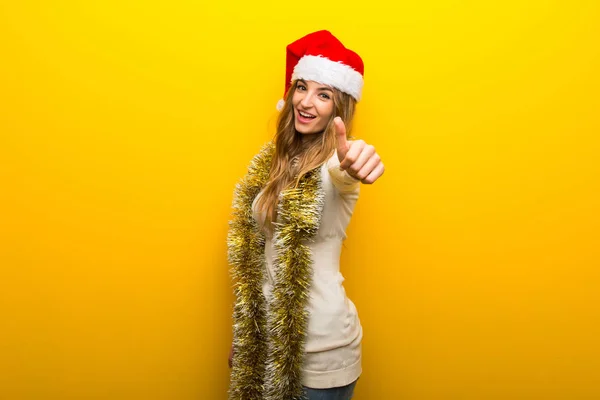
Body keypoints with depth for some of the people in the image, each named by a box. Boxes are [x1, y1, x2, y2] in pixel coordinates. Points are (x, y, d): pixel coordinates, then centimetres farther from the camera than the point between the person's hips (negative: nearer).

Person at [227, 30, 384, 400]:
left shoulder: (334, 163, -14)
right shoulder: (275, 159, 2)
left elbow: (342, 174, -40)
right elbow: (257, 251, 8)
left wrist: (351, 169, -63)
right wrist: (243, 331, 11)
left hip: (321, 345, -5)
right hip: (268, 330, 6)